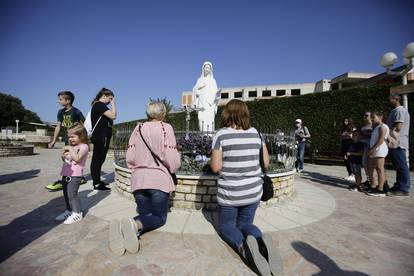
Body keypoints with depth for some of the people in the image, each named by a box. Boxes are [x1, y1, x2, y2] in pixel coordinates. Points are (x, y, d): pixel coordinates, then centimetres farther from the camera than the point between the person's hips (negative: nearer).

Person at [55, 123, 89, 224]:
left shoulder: (84, 146, -10)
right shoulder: (71, 146, 16)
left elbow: (77, 158, -25)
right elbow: (65, 160, 24)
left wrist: (70, 148, -18)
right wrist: (63, 155, 2)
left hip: (75, 175, -9)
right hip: (66, 174, 9)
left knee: (72, 193, -8)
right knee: (66, 193, 15)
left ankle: (77, 213, 5)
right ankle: (69, 210, 30)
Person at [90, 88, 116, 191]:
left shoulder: (100, 105, 19)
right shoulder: (99, 104, -11)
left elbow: (109, 119, 17)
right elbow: (113, 116, -19)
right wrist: (113, 103, -11)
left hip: (103, 137, 10)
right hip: (100, 137, -10)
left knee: (99, 159, 15)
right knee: (97, 159, -6)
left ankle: (97, 181, 25)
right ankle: (96, 184, 0)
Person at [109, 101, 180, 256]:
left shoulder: (138, 129, 8)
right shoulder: (166, 128, -3)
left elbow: (130, 158, 7)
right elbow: (172, 159, -10)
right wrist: (174, 167, 13)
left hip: (138, 179, 4)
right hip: (159, 180, -4)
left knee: (145, 214, 19)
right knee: (159, 217, 13)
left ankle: (122, 228, -14)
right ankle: (135, 225, -21)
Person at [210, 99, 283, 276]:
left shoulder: (221, 135, -12)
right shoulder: (256, 133, 0)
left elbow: (215, 167, -13)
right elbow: (266, 163, 5)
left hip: (229, 193, -3)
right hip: (253, 191, 4)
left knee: (226, 226, 20)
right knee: (245, 223, 25)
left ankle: (243, 245, -13)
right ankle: (261, 241, -8)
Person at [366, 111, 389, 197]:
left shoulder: (382, 126, -5)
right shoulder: (376, 127, 25)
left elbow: (381, 140, -15)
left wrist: (372, 149, -18)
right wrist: (370, 149, 11)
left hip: (380, 150, -10)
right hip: (374, 151, 10)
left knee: (379, 169, -10)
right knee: (371, 169, 11)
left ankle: (380, 190, -8)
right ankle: (373, 187, 19)